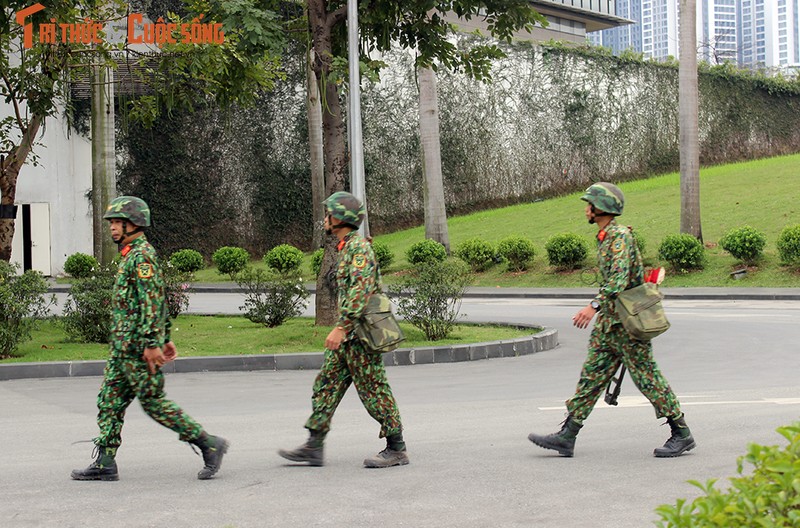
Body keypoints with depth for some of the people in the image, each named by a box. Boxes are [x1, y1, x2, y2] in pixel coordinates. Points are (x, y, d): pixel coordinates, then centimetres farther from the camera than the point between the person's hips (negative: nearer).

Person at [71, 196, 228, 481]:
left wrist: (152, 343, -25)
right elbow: (158, 300, 23)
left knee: (154, 401, -6)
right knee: (109, 401, 8)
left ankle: (209, 444, -1)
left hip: (137, 347, -10)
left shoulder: (141, 255, -15)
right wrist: (166, 338, 24)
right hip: (123, 347, 10)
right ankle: (105, 464, 9)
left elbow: (152, 302, -22)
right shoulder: (132, 254, 18)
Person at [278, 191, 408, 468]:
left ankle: (396, 449, 3)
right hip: (348, 335, 10)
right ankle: (313, 447, 10)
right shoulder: (346, 247, 17)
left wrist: (340, 327, -28)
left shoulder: (358, 246, -14)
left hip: (360, 334, -10)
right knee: (326, 386, 8)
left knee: (374, 391, -5)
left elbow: (360, 290, -24)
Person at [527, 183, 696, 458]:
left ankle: (682, 434, 4)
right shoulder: (605, 237, 15)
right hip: (608, 322, 10)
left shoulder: (620, 236, -16)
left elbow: (619, 278, -28)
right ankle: (567, 436, 7)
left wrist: (595, 305, -37)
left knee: (647, 377, -5)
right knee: (591, 374, 7)